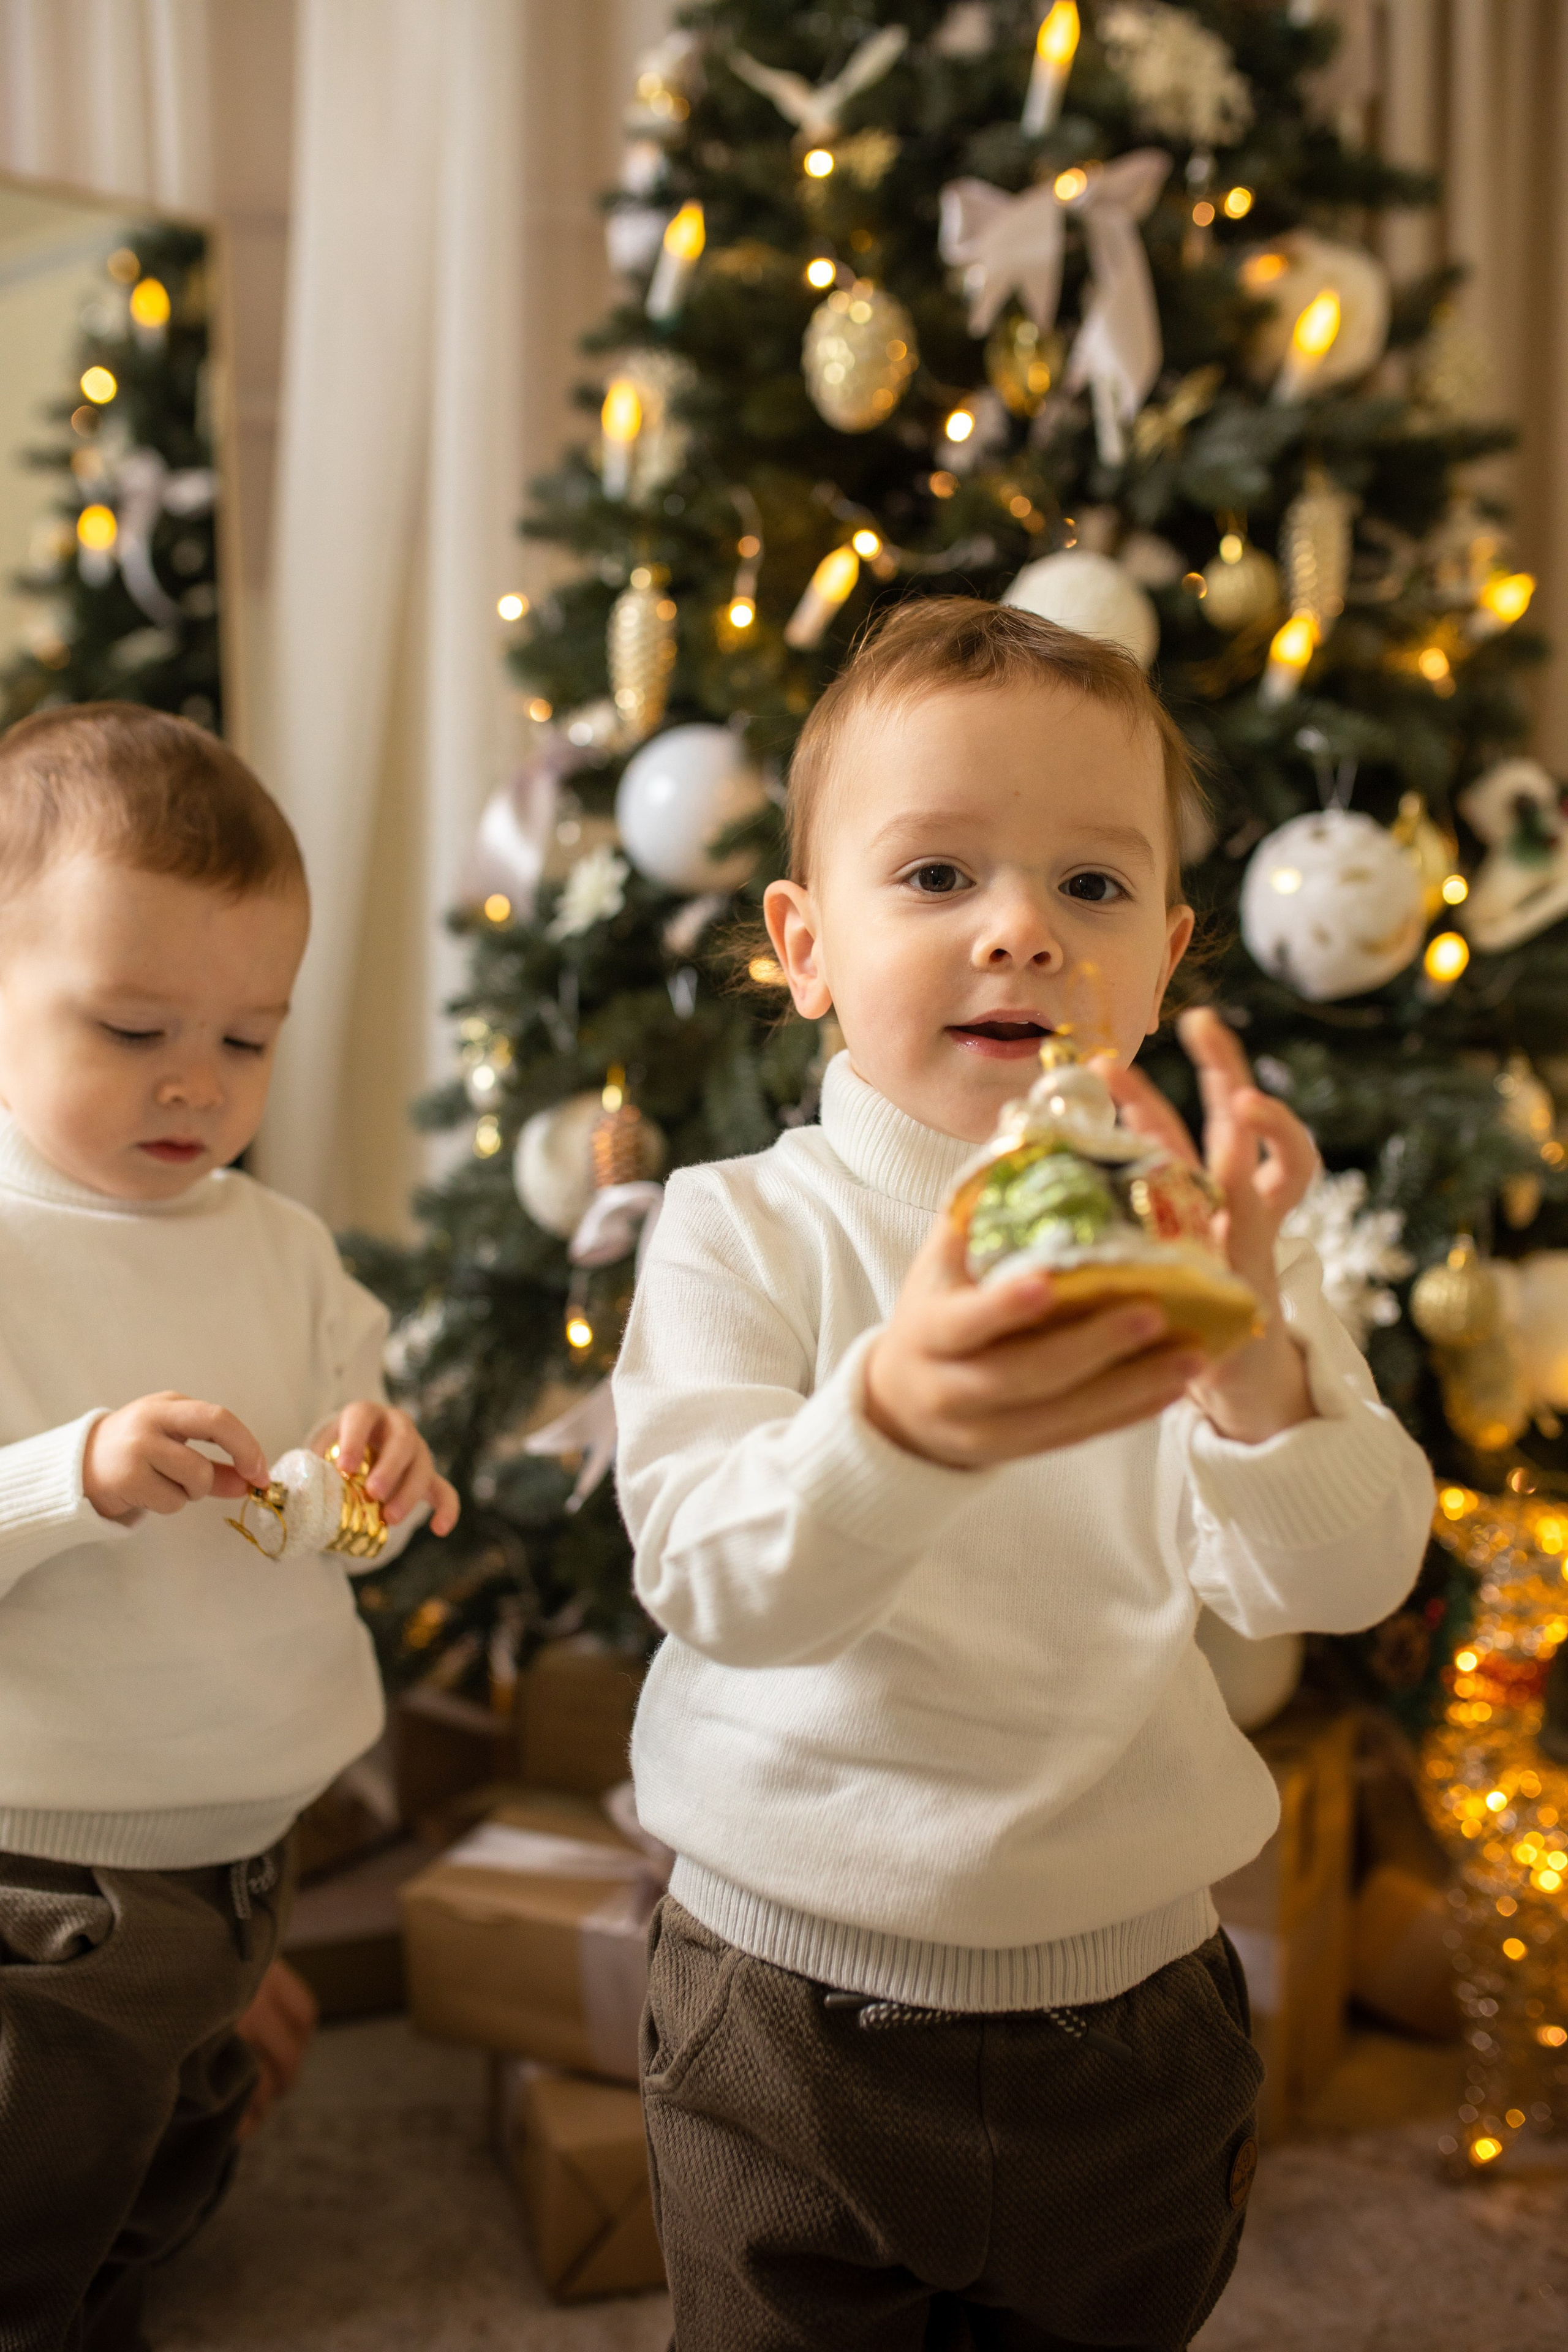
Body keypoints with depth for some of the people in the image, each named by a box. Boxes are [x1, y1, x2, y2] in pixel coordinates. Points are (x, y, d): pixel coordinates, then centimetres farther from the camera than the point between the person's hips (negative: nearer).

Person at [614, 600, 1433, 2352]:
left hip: (1127, 2023, 2)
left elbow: (1344, 1575, -18)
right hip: (792, 2020, -2)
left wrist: (1253, 1365, -39)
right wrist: (895, 1421, -46)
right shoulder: (742, 1230, -12)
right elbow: (713, 1579, -25)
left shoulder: (1194, 1241, -5)